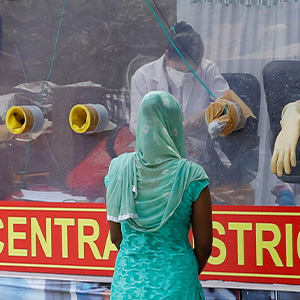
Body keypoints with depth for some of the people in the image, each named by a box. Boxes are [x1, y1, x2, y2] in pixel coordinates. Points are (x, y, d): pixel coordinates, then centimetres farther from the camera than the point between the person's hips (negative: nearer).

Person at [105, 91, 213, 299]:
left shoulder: (119, 168, -4)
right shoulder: (191, 176, -12)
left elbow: (116, 237, 4)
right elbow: (204, 245, -6)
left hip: (128, 283, 3)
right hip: (175, 283, -2)